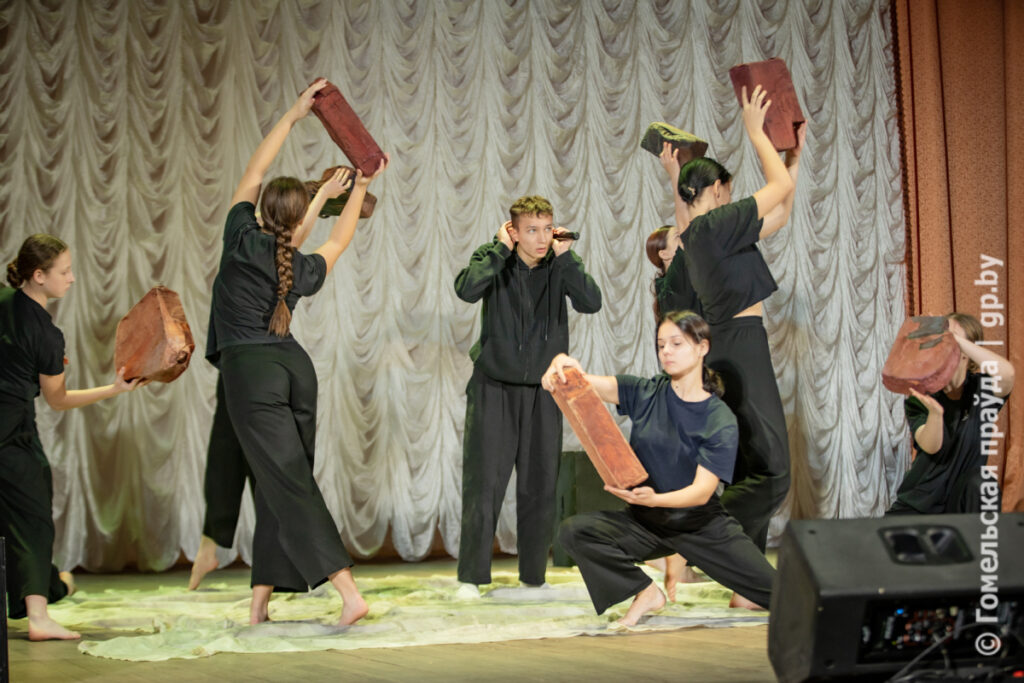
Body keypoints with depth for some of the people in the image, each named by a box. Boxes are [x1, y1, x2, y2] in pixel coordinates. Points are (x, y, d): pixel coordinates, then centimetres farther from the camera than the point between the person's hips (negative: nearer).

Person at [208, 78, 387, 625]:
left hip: (249, 371, -5)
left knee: (289, 486, -9)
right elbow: (338, 241, 29)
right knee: (280, 484, 13)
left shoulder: (243, 241, -5)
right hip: (295, 367, 5)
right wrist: (360, 187, 36)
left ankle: (349, 594, -18)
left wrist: (293, 115, 11)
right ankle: (260, 600, 16)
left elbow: (252, 172, 6)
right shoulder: (303, 269, 6)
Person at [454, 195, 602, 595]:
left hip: (542, 390, 2)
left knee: (540, 487, 6)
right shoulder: (493, 259, -5)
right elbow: (467, 290, -26)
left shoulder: (560, 264, -1)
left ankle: (534, 576, 17)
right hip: (494, 387, -2)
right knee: (484, 483, -5)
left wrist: (565, 256, -20)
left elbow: (592, 303, -17)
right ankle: (471, 577, 3)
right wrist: (501, 249, -21)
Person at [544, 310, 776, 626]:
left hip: (702, 524, -2)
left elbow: (703, 491, -22)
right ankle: (646, 592, -6)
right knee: (573, 531, -24)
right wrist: (561, 362, -39)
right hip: (647, 523, 2)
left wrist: (654, 499, -41)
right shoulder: (646, 394, -3)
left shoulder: (721, 421, -12)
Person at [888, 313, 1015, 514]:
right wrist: (935, 412, -43)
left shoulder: (980, 389, -8)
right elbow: (930, 446, -21)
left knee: (979, 482, -33)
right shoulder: (920, 395, -4)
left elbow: (1006, 372, -33)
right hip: (920, 503, 1)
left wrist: (954, 337, -36)